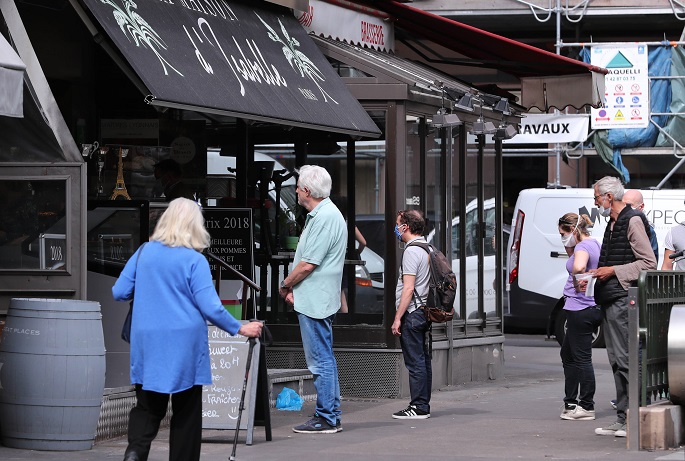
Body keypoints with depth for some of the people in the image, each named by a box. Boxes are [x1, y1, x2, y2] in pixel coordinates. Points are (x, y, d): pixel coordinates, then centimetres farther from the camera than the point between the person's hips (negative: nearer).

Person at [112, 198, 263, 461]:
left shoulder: (144, 252, 3)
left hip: (147, 344, 3)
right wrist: (240, 329, 1)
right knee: (186, 411, 9)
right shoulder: (195, 260, -8)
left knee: (148, 406, 8)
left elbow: (119, 293, 7)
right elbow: (210, 308, -13)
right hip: (184, 346, -3)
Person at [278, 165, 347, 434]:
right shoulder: (321, 214, 16)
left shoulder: (325, 218, -18)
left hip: (314, 301, -11)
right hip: (318, 299, 11)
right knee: (324, 359, 14)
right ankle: (331, 416, 19)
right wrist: (294, 289, 12)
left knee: (321, 361, -7)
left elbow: (308, 264, -20)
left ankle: (326, 419, -4)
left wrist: (285, 286, -5)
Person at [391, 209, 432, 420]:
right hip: (424, 311, 10)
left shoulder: (412, 251, -14)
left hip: (412, 314, -10)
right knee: (423, 361, 11)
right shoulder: (427, 249, 17)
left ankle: (418, 407, -9)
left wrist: (398, 318, -18)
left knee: (415, 362, -8)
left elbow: (409, 288, -19)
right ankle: (424, 406, 14)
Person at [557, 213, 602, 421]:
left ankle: (586, 407, 0)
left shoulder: (583, 246, -15)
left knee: (581, 358, -4)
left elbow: (579, 266, -36)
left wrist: (576, 283, -19)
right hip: (592, 308, 11)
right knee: (567, 355, 19)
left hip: (581, 309, -11)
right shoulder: (594, 244, 15)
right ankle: (571, 403, 24)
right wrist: (570, 250, 10)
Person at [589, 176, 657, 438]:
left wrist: (613, 271, -14)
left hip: (624, 299, -10)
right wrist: (598, 273, 14)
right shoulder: (613, 224, 21)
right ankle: (622, 419, 12)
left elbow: (648, 263, -13)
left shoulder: (633, 221, -9)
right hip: (609, 301, 10)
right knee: (617, 361, 9)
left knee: (625, 359, -11)